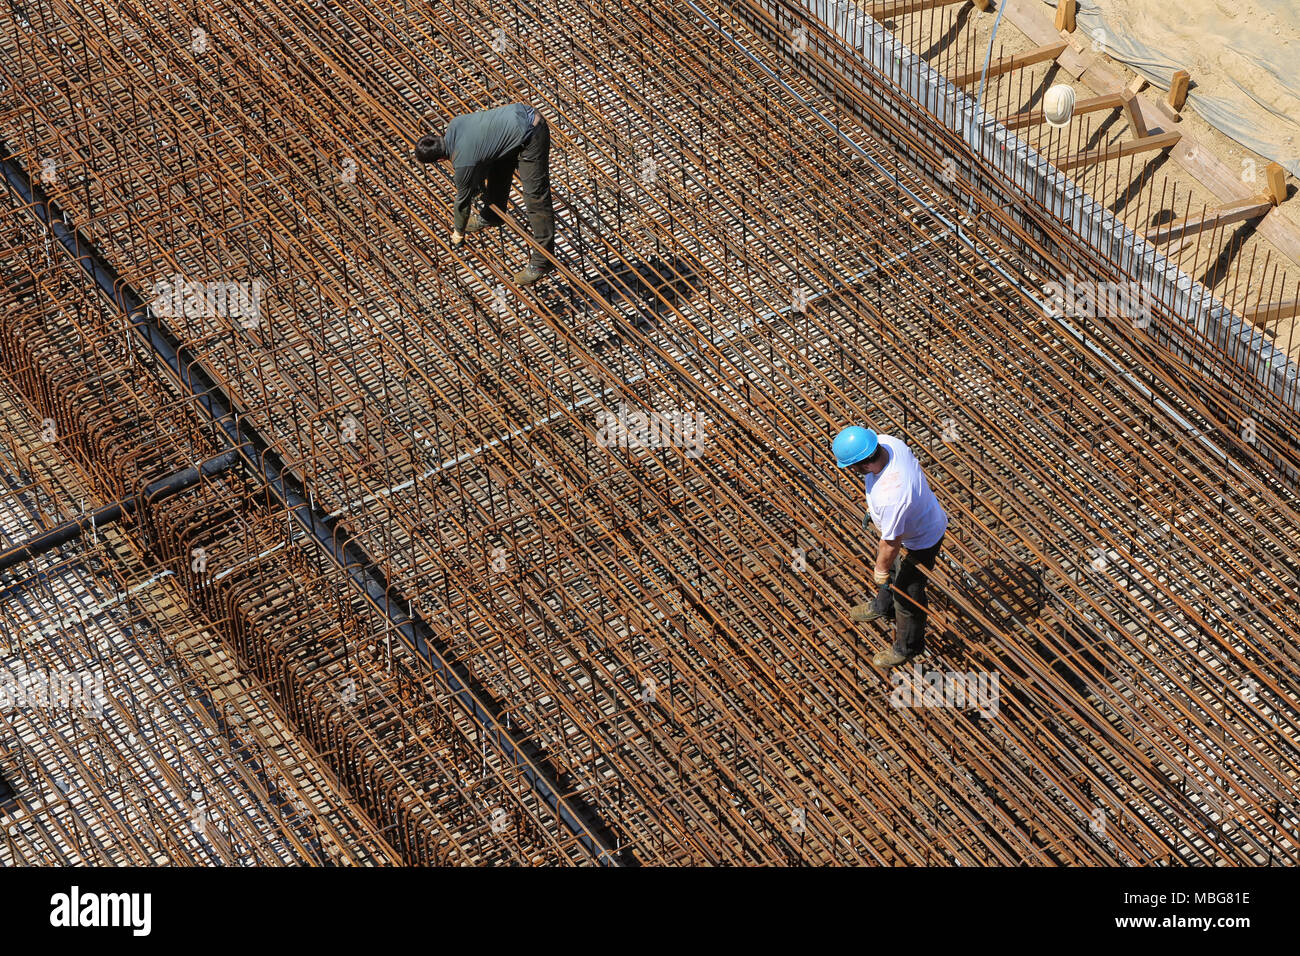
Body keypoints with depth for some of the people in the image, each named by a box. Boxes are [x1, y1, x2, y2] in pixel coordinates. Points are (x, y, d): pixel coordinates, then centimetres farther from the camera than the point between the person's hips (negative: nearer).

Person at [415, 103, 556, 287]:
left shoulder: (462, 161, -17)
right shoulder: (454, 124, 2)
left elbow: (463, 198, 0)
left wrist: (459, 232, 18)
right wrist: (480, 185, 29)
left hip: (531, 137, -10)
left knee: (535, 196, -5)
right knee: (499, 172, 26)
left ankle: (542, 260, -1)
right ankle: (491, 216, 49)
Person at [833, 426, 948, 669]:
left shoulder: (890, 497, -47)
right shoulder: (885, 442, -24)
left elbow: (891, 542, -29)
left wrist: (881, 570, -9)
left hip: (919, 542, -8)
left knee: (907, 594, 16)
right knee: (885, 561, 33)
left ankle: (908, 647, 43)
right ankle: (884, 607, 63)